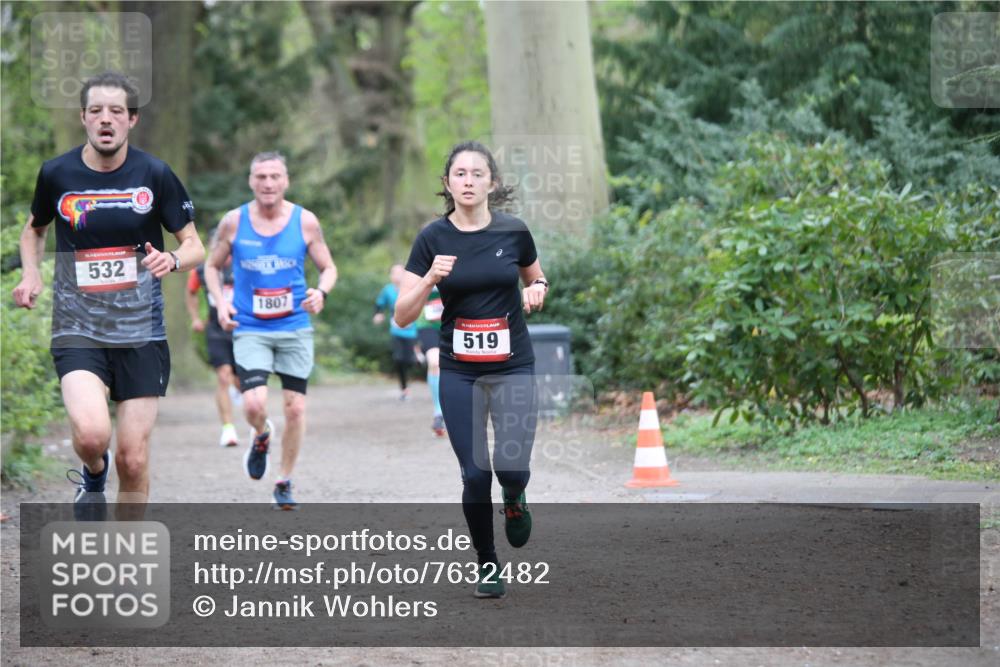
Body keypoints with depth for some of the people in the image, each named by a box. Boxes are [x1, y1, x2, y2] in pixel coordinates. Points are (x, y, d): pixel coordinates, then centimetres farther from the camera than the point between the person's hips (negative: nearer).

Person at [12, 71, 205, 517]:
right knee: (91, 433, -25)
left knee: (133, 459, -1)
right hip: (77, 332, 0)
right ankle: (92, 475, 11)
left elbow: (194, 246, 4)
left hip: (141, 334, 1)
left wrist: (173, 260, -19)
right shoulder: (57, 174, 0)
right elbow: (34, 229, 20)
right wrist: (31, 274, 2)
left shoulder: (154, 174, -2)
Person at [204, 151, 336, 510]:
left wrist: (321, 292, -14)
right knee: (254, 404, -18)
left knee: (295, 408, 1)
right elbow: (212, 266, 11)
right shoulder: (234, 222, -2)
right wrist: (220, 302, -6)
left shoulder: (305, 222, -2)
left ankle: (285, 482, 19)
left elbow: (328, 268, 8)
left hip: (295, 328, 1)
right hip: (250, 329, -1)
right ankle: (261, 436, 20)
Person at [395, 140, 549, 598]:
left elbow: (536, 279, 17)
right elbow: (402, 315, -6)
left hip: (513, 366, 0)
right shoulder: (433, 238, -5)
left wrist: (537, 291, -7)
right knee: (475, 474, -5)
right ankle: (487, 564, 18)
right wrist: (431, 278, -23)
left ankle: (514, 499, 25)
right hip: (459, 371, 0)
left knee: (511, 468, -14)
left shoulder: (513, 232, -3)